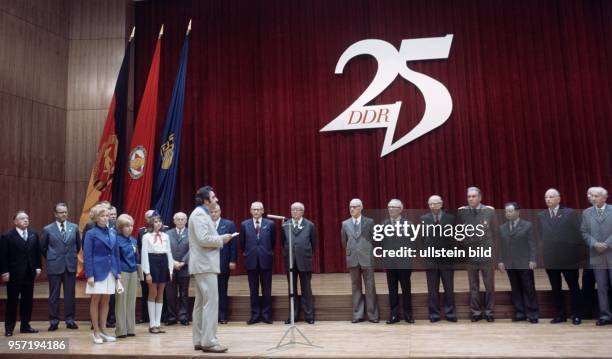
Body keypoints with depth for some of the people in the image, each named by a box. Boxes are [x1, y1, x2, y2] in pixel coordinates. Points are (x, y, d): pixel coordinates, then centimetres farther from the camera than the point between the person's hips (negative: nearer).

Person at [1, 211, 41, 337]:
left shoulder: (34, 234, 7)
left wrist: (38, 267, 5)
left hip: (29, 273, 4)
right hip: (14, 274, -4)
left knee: (27, 300, 9)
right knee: (12, 301, 5)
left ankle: (25, 325, 18)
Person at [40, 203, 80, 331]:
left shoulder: (74, 227, 3)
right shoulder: (48, 229, -2)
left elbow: (78, 244, 14)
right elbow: (42, 247, 9)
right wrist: (51, 258, 9)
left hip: (70, 265, 2)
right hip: (54, 266, -1)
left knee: (70, 294, 7)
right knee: (54, 295, 6)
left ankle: (70, 320, 15)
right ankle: (54, 321, 15)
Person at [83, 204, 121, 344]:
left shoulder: (112, 232, 8)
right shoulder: (91, 234, -6)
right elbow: (87, 256, -9)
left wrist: (118, 271, 7)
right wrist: (89, 275, -15)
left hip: (110, 271, 5)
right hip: (98, 271, -5)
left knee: (106, 301, 10)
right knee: (96, 301, 4)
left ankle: (102, 331, 19)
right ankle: (96, 332, 13)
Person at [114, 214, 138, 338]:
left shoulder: (133, 240, 11)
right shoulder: (117, 240, -7)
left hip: (133, 272, 6)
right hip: (122, 272, -6)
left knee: (131, 301, 9)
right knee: (121, 301, -1)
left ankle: (130, 328, 16)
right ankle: (121, 330, 6)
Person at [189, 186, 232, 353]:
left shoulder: (201, 213, 18)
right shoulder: (199, 214, -13)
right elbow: (203, 239, -23)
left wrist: (220, 239, 9)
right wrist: (222, 239, -10)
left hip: (203, 264, 11)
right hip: (205, 264, -11)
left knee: (201, 303, 11)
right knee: (211, 302, -10)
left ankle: (199, 340, 16)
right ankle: (208, 342, -7)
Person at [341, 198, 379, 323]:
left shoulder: (369, 222, 0)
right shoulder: (345, 223, 6)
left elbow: (374, 238, 5)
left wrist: (369, 251, 8)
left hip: (367, 258, -2)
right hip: (353, 259, 2)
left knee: (370, 287, 2)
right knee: (356, 287, 8)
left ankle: (372, 314, 10)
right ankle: (357, 314, 15)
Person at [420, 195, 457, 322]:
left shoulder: (450, 218, 1)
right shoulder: (423, 219, 3)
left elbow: (454, 237, 0)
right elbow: (421, 237, 0)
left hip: (447, 258, 0)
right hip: (430, 258, 0)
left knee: (449, 288, 7)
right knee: (432, 289, 7)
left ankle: (450, 314, 17)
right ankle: (434, 314, 16)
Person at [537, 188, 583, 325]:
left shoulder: (570, 213, -3)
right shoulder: (541, 216, 7)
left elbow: (579, 232, -4)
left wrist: (579, 254, -6)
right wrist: (546, 250, 4)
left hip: (569, 257, -3)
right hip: (550, 258, 3)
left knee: (573, 287, 6)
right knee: (555, 288, 9)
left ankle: (576, 315, 17)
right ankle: (560, 314, 19)